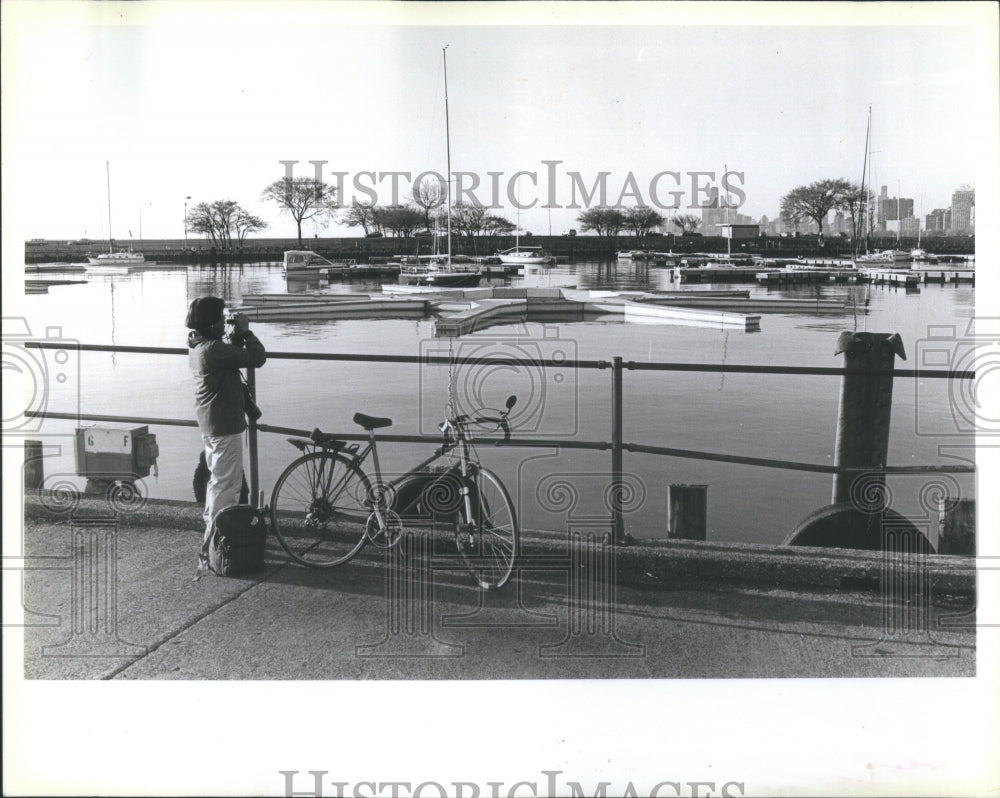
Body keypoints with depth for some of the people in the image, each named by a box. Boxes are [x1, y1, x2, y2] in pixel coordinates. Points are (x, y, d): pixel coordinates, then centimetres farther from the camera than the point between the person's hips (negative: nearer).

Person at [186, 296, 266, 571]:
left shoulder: (197, 346, 7)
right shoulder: (213, 350, -24)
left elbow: (232, 354, 17)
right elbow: (257, 358, -24)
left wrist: (238, 334, 3)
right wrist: (245, 331, -11)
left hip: (210, 424, 10)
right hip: (224, 426, -10)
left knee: (217, 480, 24)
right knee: (226, 486, -4)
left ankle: (211, 527, 39)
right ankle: (211, 550, 0)